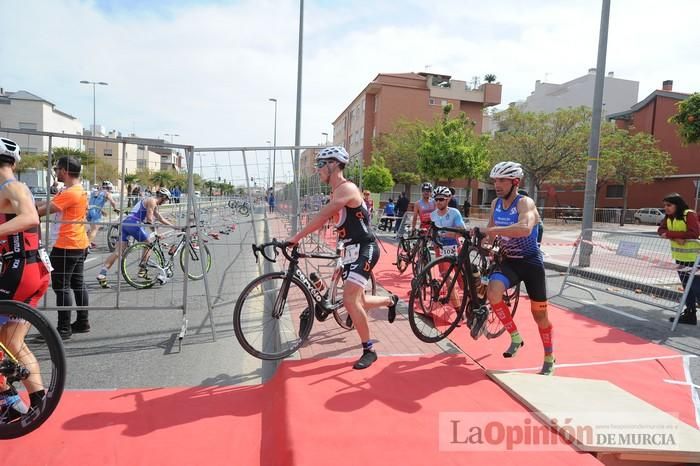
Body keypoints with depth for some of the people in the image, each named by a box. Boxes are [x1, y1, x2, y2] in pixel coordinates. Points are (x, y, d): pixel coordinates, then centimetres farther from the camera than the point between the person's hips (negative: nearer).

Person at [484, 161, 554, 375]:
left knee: (539, 313, 6)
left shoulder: (525, 203, -19)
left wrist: (496, 230, -37)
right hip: (510, 261, 4)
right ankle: (515, 336, -5)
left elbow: (525, 228, -40)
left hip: (531, 262, -4)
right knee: (493, 292, -26)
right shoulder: (496, 204, 1)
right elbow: (490, 231, 13)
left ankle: (549, 358, 29)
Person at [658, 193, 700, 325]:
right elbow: (661, 230, -1)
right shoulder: (668, 217, 6)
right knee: (687, 287, 15)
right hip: (679, 257, 8)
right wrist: (676, 237, -19)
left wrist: (670, 234, -25)